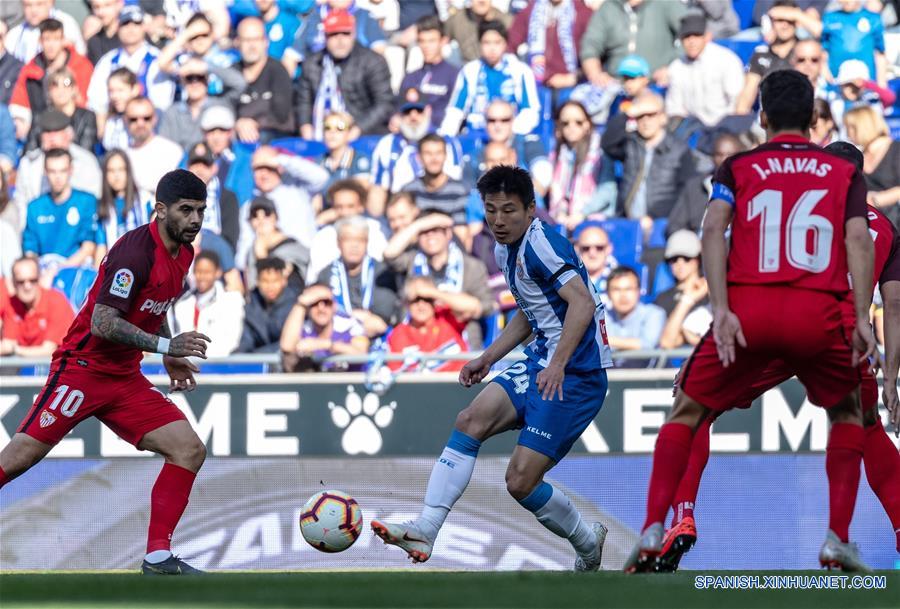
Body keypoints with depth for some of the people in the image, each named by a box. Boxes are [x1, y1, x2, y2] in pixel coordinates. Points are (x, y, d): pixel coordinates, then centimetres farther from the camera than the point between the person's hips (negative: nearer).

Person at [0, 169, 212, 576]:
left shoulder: (183, 252, 8)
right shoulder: (135, 251, -20)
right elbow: (103, 322, -25)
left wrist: (170, 357, 19)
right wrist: (164, 345, -28)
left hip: (125, 379, 8)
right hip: (82, 369, -8)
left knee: (189, 450, -6)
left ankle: (158, 557, -5)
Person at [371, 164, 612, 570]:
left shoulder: (542, 245, -16)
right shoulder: (506, 251, 14)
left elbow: (582, 302, -29)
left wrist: (558, 364, -37)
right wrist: (487, 359, 25)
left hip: (575, 373, -9)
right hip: (539, 363, 9)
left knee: (520, 482, -11)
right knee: (471, 421, -13)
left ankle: (588, 545, 15)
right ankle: (424, 531, -19)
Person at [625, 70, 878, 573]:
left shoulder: (738, 167, 17)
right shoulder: (845, 172, 18)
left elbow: (714, 229, -1)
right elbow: (858, 238, 1)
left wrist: (721, 311, -8)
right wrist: (862, 318, -5)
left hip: (747, 308, 0)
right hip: (818, 313, 0)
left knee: (688, 411, 17)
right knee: (848, 411, 27)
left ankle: (653, 531, 1)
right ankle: (838, 539, 13)